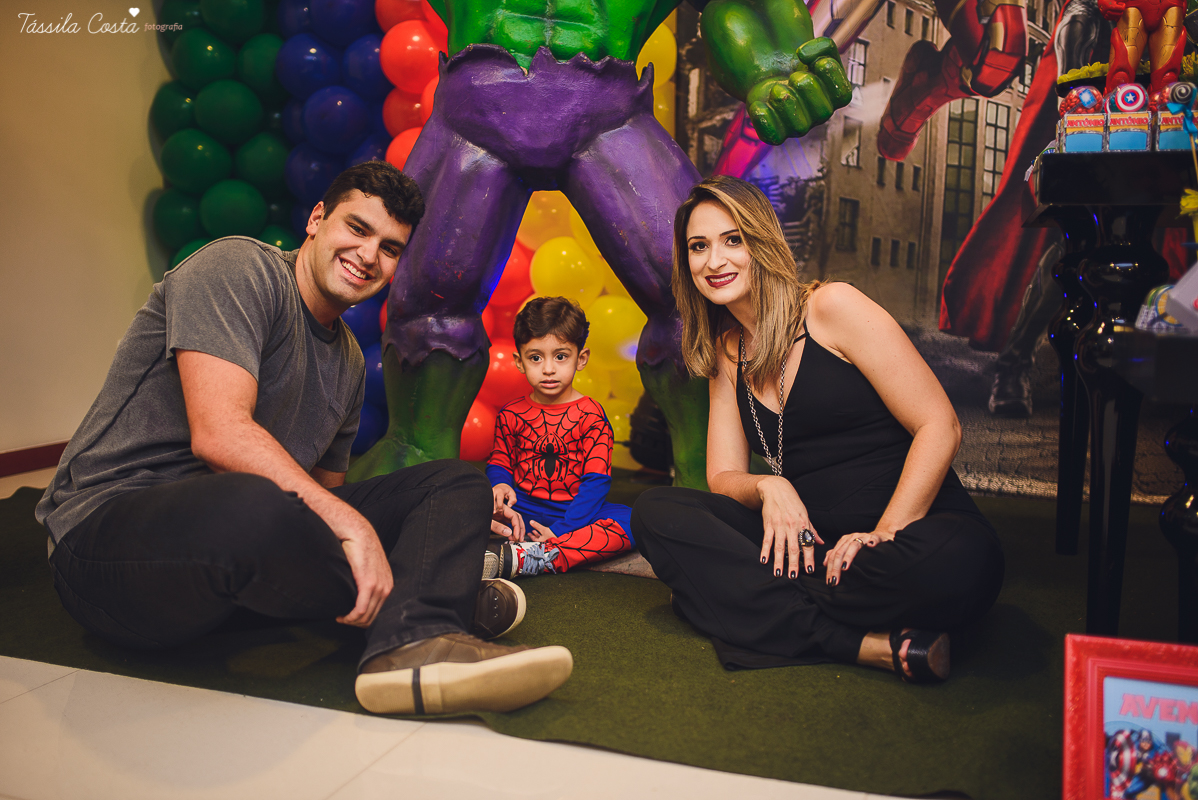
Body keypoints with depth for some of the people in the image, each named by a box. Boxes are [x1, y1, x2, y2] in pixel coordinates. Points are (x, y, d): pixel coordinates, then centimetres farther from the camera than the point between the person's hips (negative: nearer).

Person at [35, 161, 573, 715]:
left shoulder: (349, 362, 17)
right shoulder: (239, 267, -8)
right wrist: (351, 524, -25)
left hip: (250, 541, 8)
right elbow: (218, 434, -22)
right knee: (255, 508, -43)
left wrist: (455, 522, 4)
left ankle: (415, 639, -32)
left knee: (457, 484, -1)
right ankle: (429, 599, -13)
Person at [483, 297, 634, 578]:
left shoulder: (590, 415, -2)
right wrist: (500, 484, -13)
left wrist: (561, 529, -20)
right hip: (522, 513, 1)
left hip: (575, 514, -1)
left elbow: (596, 480, -8)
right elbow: (499, 461, 15)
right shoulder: (510, 414, 8)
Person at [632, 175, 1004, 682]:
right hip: (808, 540, 6)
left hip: (912, 522, -5)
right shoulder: (726, 354, 14)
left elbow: (939, 427, -10)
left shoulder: (831, 307, -5)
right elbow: (723, 476, 8)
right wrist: (768, 489, -15)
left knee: (957, 560, -39)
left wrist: (883, 534, -20)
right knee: (656, 512, -16)